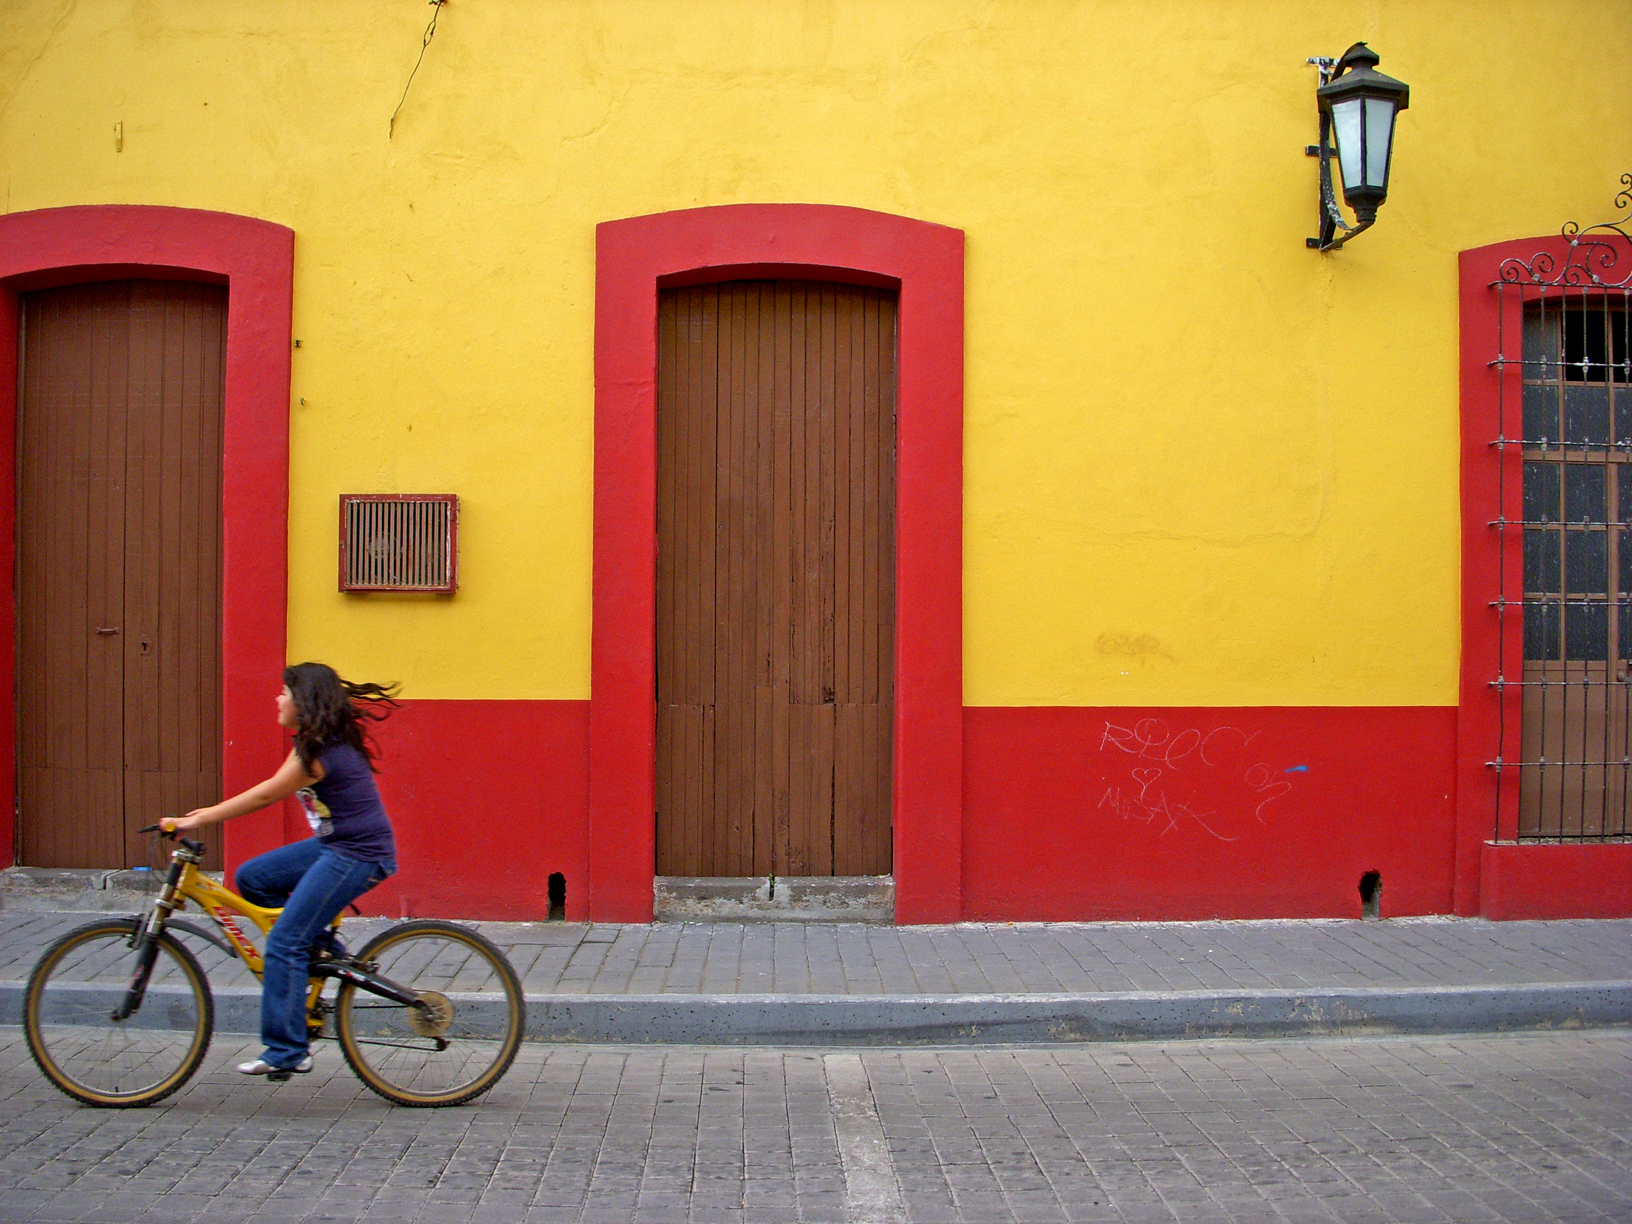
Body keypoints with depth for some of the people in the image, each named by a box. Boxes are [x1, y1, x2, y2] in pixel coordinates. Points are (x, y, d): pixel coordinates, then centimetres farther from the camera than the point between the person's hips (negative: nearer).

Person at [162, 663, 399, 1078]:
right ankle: (322, 949, 14)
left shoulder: (321, 753, -20)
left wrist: (196, 820, -10)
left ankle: (286, 1051, -1)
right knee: (252, 878, 10)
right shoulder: (316, 742, 11)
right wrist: (214, 811, 9)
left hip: (356, 855, -10)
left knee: (284, 943, -8)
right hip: (334, 845, 10)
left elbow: (266, 796, -16)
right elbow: (270, 793, 15)